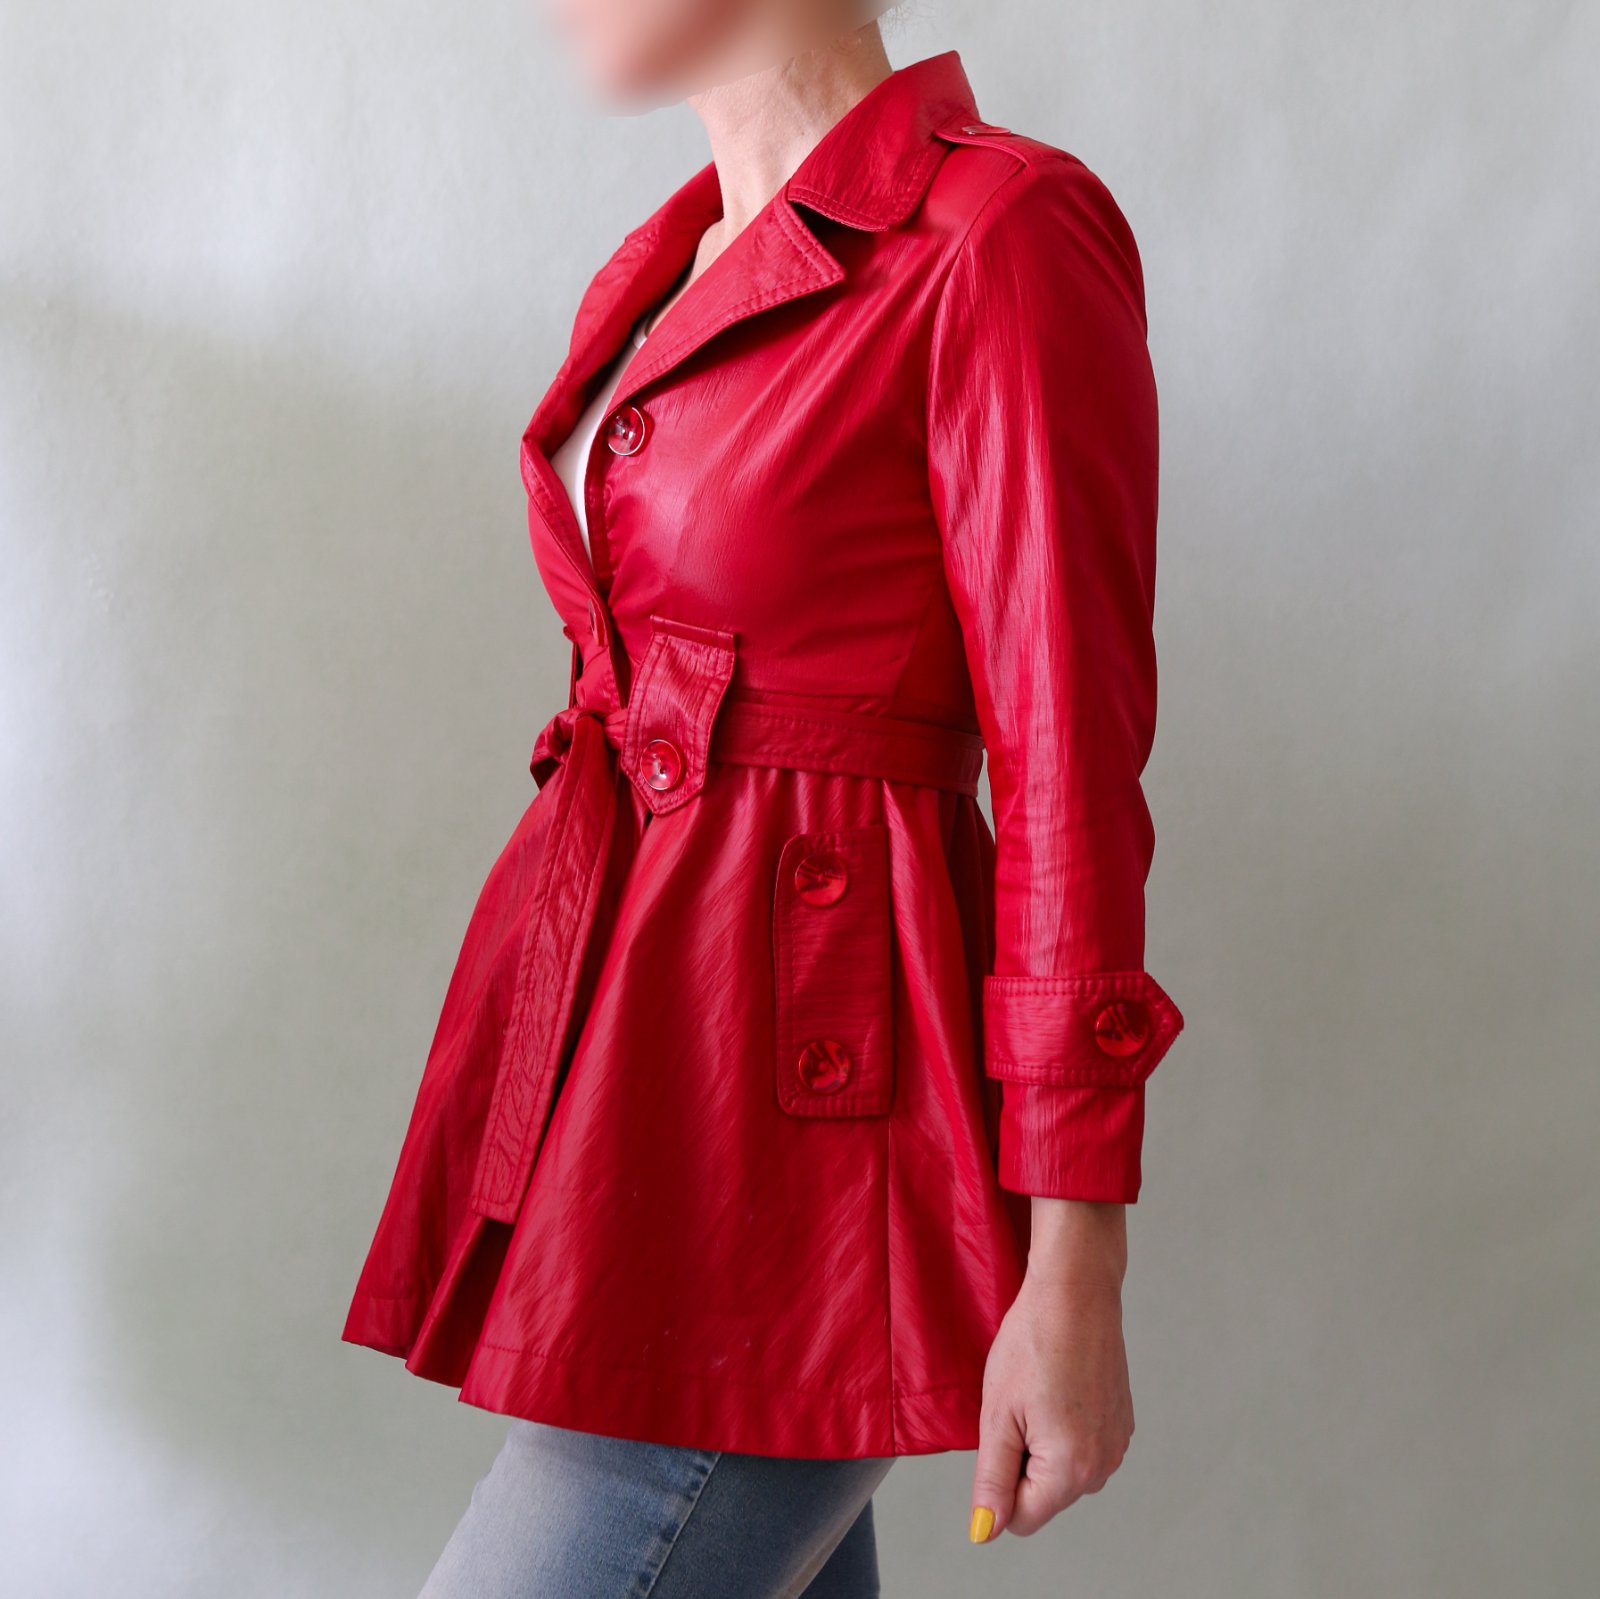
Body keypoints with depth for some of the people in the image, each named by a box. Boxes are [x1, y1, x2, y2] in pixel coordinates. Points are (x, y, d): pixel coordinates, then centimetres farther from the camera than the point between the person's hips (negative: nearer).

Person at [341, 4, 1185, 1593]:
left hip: (805, 1070, -8)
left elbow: (1069, 758, -14)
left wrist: (1073, 1273, -15)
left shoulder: (998, 242, -12)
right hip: (608, 1025, 9)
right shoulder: (669, 265, 14)